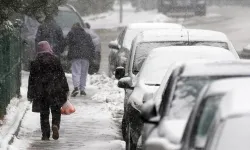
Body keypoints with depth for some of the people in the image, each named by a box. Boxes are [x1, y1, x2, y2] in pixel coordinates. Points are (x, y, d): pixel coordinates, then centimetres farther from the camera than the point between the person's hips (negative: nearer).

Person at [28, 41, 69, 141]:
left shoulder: (35, 62, 1)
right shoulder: (55, 60, -1)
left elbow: (32, 79, 4)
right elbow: (62, 75, 1)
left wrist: (30, 94, 10)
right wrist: (65, 89, 8)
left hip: (40, 92, 1)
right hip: (54, 91, -1)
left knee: (44, 113, 8)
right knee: (56, 110, 9)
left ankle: (45, 135, 3)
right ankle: (55, 125, -19)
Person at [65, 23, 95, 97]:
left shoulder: (71, 33, 11)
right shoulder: (87, 35, 21)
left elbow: (67, 42, -3)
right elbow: (92, 46, 15)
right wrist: (92, 57, 14)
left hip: (75, 55, -3)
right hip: (86, 56, 3)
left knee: (76, 72, -8)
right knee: (84, 73, 9)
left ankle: (76, 87, -26)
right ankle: (82, 89, 6)